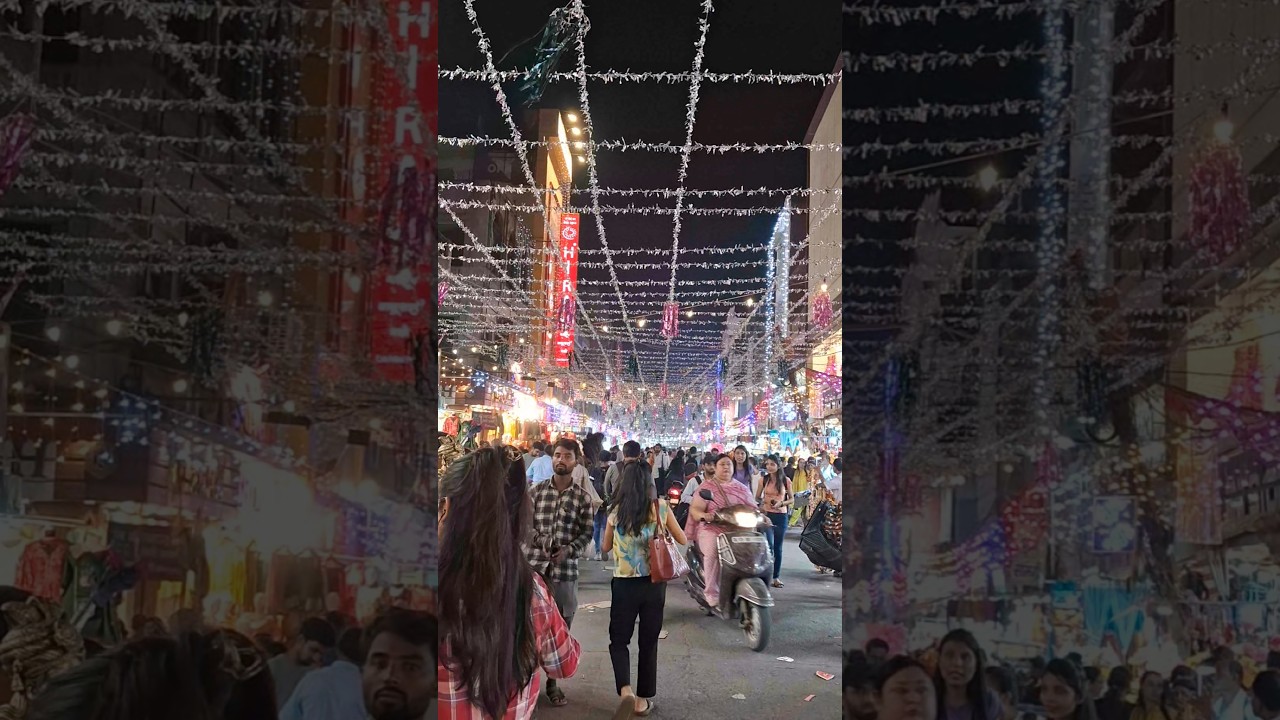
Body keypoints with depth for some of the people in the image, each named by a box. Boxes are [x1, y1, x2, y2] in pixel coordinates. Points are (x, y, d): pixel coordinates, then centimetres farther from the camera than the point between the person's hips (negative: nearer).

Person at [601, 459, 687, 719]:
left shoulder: (616, 512, -5)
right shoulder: (661, 508, -6)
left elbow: (606, 547, 10)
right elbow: (682, 540, 8)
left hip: (624, 584, -1)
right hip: (654, 583, 1)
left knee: (619, 639, 10)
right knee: (649, 642, 14)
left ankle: (626, 690, -13)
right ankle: (643, 699, 19)